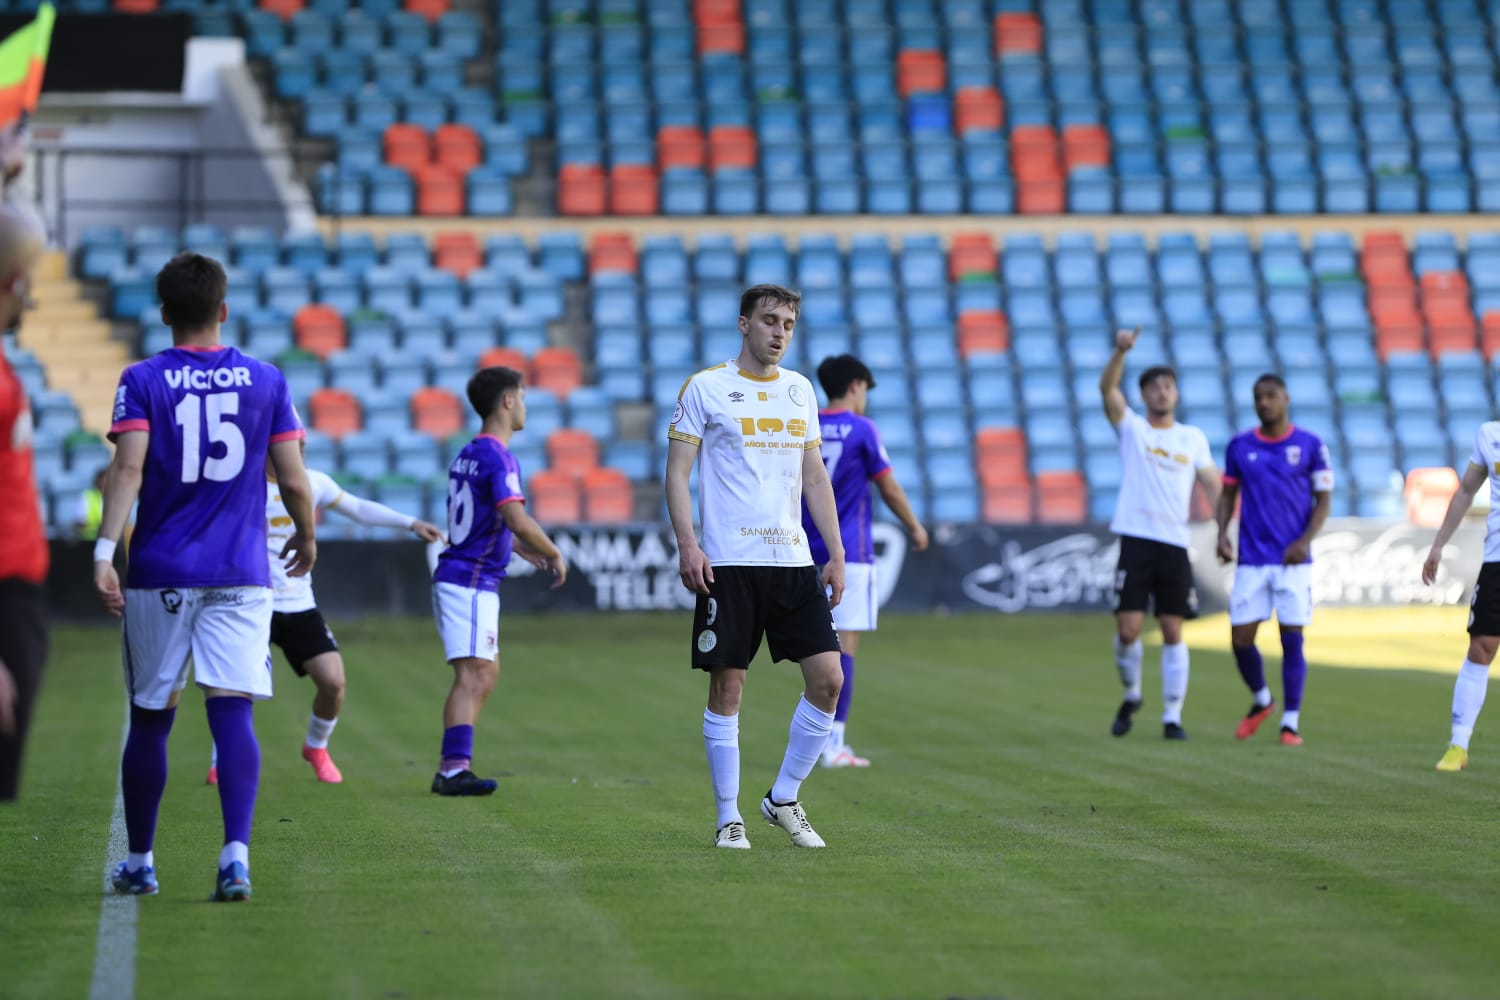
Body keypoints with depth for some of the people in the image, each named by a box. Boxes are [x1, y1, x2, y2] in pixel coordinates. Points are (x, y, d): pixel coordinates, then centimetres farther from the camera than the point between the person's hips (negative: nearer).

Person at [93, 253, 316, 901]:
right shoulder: (266, 381, 5)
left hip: (159, 574, 0)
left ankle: (139, 863, 20)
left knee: (150, 719, 10)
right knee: (232, 712, -7)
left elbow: (128, 467, -14)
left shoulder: (142, 380, 0)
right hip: (241, 574, 0)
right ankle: (236, 853, -24)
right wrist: (306, 537, 22)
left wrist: (105, 551, -20)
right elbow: (294, 481, 3)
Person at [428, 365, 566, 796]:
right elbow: (518, 519, -26)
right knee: (472, 675, -13)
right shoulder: (498, 457, -15)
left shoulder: (466, 455, 15)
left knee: (486, 672, 15)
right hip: (471, 582, -10)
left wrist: (519, 546, 30)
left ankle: (452, 767, 13)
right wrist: (554, 554, -11)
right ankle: (454, 769, -19)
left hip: (457, 578, 10)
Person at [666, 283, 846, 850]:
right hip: (728, 562, -5)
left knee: (828, 679, -3)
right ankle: (728, 818, 7)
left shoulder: (800, 390, 14)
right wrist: (687, 544, -13)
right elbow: (677, 471, -1)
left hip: (793, 559, 5)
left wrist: (836, 553, 11)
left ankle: (783, 800, 12)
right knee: (727, 687, -3)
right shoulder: (706, 388, 0)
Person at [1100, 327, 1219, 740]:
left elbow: (1213, 484, 10)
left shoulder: (1193, 438, 12)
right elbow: (1107, 388, -10)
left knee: (1173, 632, 0)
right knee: (1128, 628, -7)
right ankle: (1131, 694, 19)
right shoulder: (1131, 428, 5)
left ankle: (1172, 716, 5)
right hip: (1136, 540, -2)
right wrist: (1121, 351, -27)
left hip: (1176, 544, 2)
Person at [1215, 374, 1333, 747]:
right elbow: (1228, 495, 15)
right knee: (1241, 639, -1)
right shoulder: (1239, 447, 7)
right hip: (1251, 560, 2)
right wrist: (1222, 534, -2)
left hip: (1293, 559, -2)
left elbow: (1323, 500, 1)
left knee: (1291, 639, -5)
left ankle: (1290, 722, 0)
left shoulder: (1310, 446, 1)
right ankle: (1261, 701, 26)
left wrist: (1305, 540, -13)